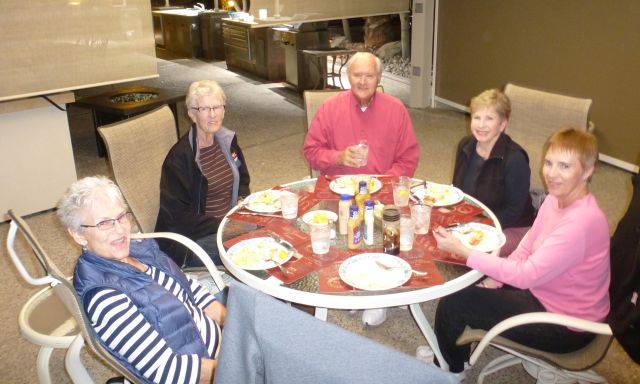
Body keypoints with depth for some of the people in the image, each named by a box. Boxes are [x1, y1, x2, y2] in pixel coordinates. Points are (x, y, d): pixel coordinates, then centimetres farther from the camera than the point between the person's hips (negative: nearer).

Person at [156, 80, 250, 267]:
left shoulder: (227, 140, 3)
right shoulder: (179, 157, -17)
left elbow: (242, 179, 20)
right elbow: (178, 218, -16)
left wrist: (242, 200, -1)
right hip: (193, 238, -7)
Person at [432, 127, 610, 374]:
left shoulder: (581, 222, -31)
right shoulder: (557, 199, -3)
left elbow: (527, 275, -31)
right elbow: (526, 249, 5)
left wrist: (463, 252, -29)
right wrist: (494, 281, -8)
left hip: (565, 325, -9)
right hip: (542, 292, 9)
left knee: (453, 303, -9)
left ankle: (449, 370, 21)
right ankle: (452, 353, 35)